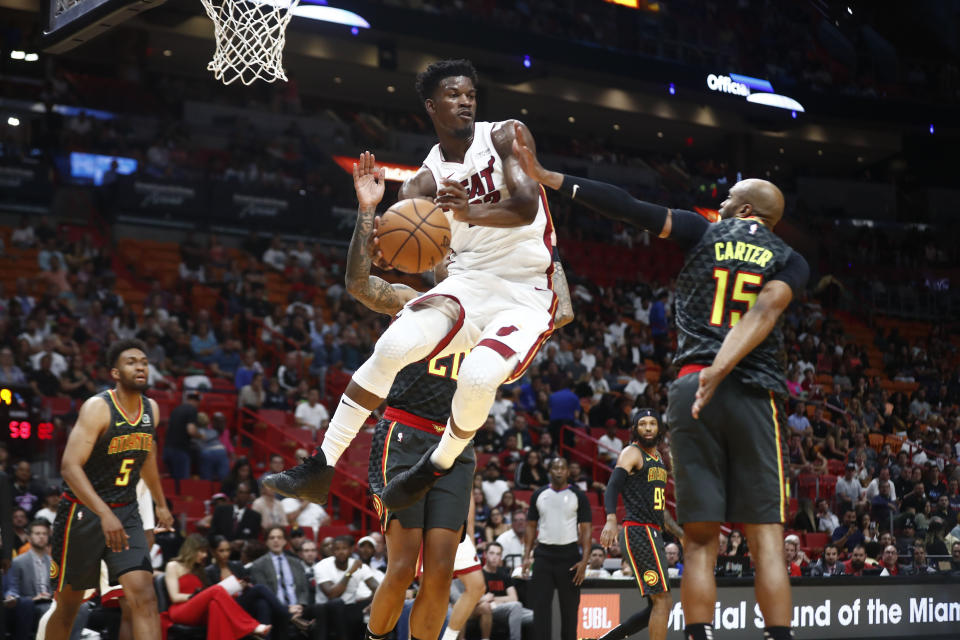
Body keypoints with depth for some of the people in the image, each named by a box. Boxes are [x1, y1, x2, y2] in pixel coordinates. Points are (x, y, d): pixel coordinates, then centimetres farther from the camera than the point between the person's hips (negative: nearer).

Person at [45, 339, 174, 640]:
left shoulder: (151, 409, 3)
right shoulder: (98, 408, -18)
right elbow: (70, 467, -27)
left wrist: (161, 504, 28)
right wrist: (104, 514, -37)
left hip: (126, 512, 5)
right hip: (83, 511, -5)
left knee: (145, 597, -13)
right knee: (68, 605, 10)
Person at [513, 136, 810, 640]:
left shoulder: (703, 234, 12)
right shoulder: (790, 261, 12)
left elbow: (627, 208, 4)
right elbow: (765, 313, -8)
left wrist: (546, 177, 5)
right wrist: (721, 372, -20)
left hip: (690, 389, 0)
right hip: (754, 394, 0)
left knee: (699, 541, 2)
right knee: (766, 539, -1)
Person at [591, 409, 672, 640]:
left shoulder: (657, 456, 20)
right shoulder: (632, 452, -6)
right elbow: (613, 485, -22)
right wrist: (611, 519, -39)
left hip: (653, 534, 9)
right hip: (638, 532, -9)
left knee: (656, 606, 10)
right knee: (662, 600, -13)